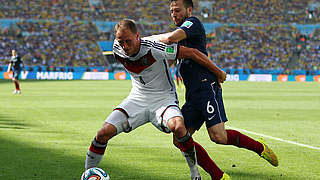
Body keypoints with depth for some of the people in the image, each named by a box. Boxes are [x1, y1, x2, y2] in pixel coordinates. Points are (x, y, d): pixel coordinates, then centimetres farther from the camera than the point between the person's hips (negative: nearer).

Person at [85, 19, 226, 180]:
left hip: (163, 97, -4)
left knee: (178, 127, -35)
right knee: (103, 133, -13)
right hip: (137, 98, 4)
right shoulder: (117, 50, -10)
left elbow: (192, 53, -18)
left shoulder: (155, 48, -26)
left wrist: (218, 72, -10)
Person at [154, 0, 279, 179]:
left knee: (218, 136, -20)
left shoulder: (193, 22, -2)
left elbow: (171, 38, -18)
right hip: (192, 96, 9)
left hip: (207, 88, -9)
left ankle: (260, 147, 4)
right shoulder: (183, 34, 26)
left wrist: (153, 37, -2)